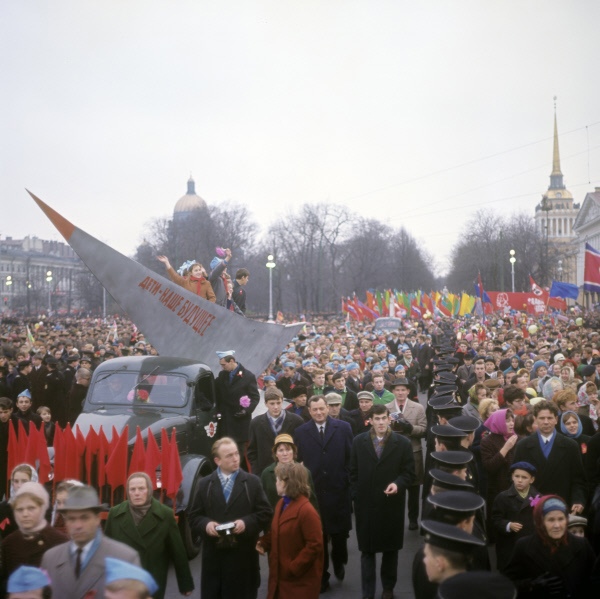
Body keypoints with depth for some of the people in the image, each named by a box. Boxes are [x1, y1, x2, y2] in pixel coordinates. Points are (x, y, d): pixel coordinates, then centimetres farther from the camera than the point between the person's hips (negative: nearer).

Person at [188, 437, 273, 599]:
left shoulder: (252, 482, 4)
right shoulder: (205, 484, 8)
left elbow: (266, 513, 1)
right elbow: (194, 517, 8)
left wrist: (246, 523, -15)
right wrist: (206, 524, -13)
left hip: (243, 556, -1)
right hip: (213, 556, 1)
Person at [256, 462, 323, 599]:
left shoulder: (306, 511, -22)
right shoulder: (281, 503, 9)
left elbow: (315, 545, -23)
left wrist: (293, 569, -22)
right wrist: (263, 543, 2)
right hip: (280, 575, 9)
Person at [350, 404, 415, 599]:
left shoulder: (403, 443, -3)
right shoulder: (359, 442, 2)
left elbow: (409, 473, -2)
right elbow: (353, 472, 5)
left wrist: (398, 484, -20)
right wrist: (356, 496, -1)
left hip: (391, 505, 0)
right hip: (365, 505, 1)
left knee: (391, 549, 14)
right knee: (367, 550, 6)